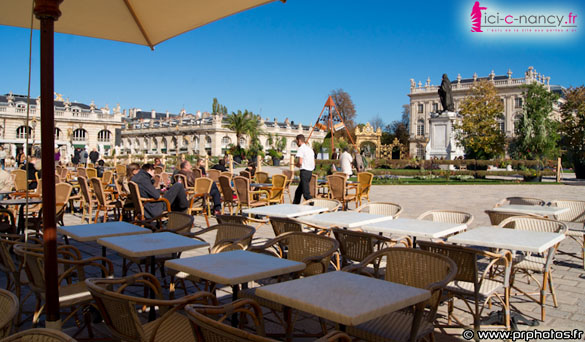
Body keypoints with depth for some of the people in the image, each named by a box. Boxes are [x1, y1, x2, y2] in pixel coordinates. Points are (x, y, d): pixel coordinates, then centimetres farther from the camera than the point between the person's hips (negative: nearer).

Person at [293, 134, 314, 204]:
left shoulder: (301, 149, -8)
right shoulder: (310, 149, 19)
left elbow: (300, 162, -18)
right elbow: (314, 163, 19)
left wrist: (296, 164, 2)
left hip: (304, 171, -9)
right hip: (310, 171, 9)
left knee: (306, 194, -10)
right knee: (298, 191, 18)